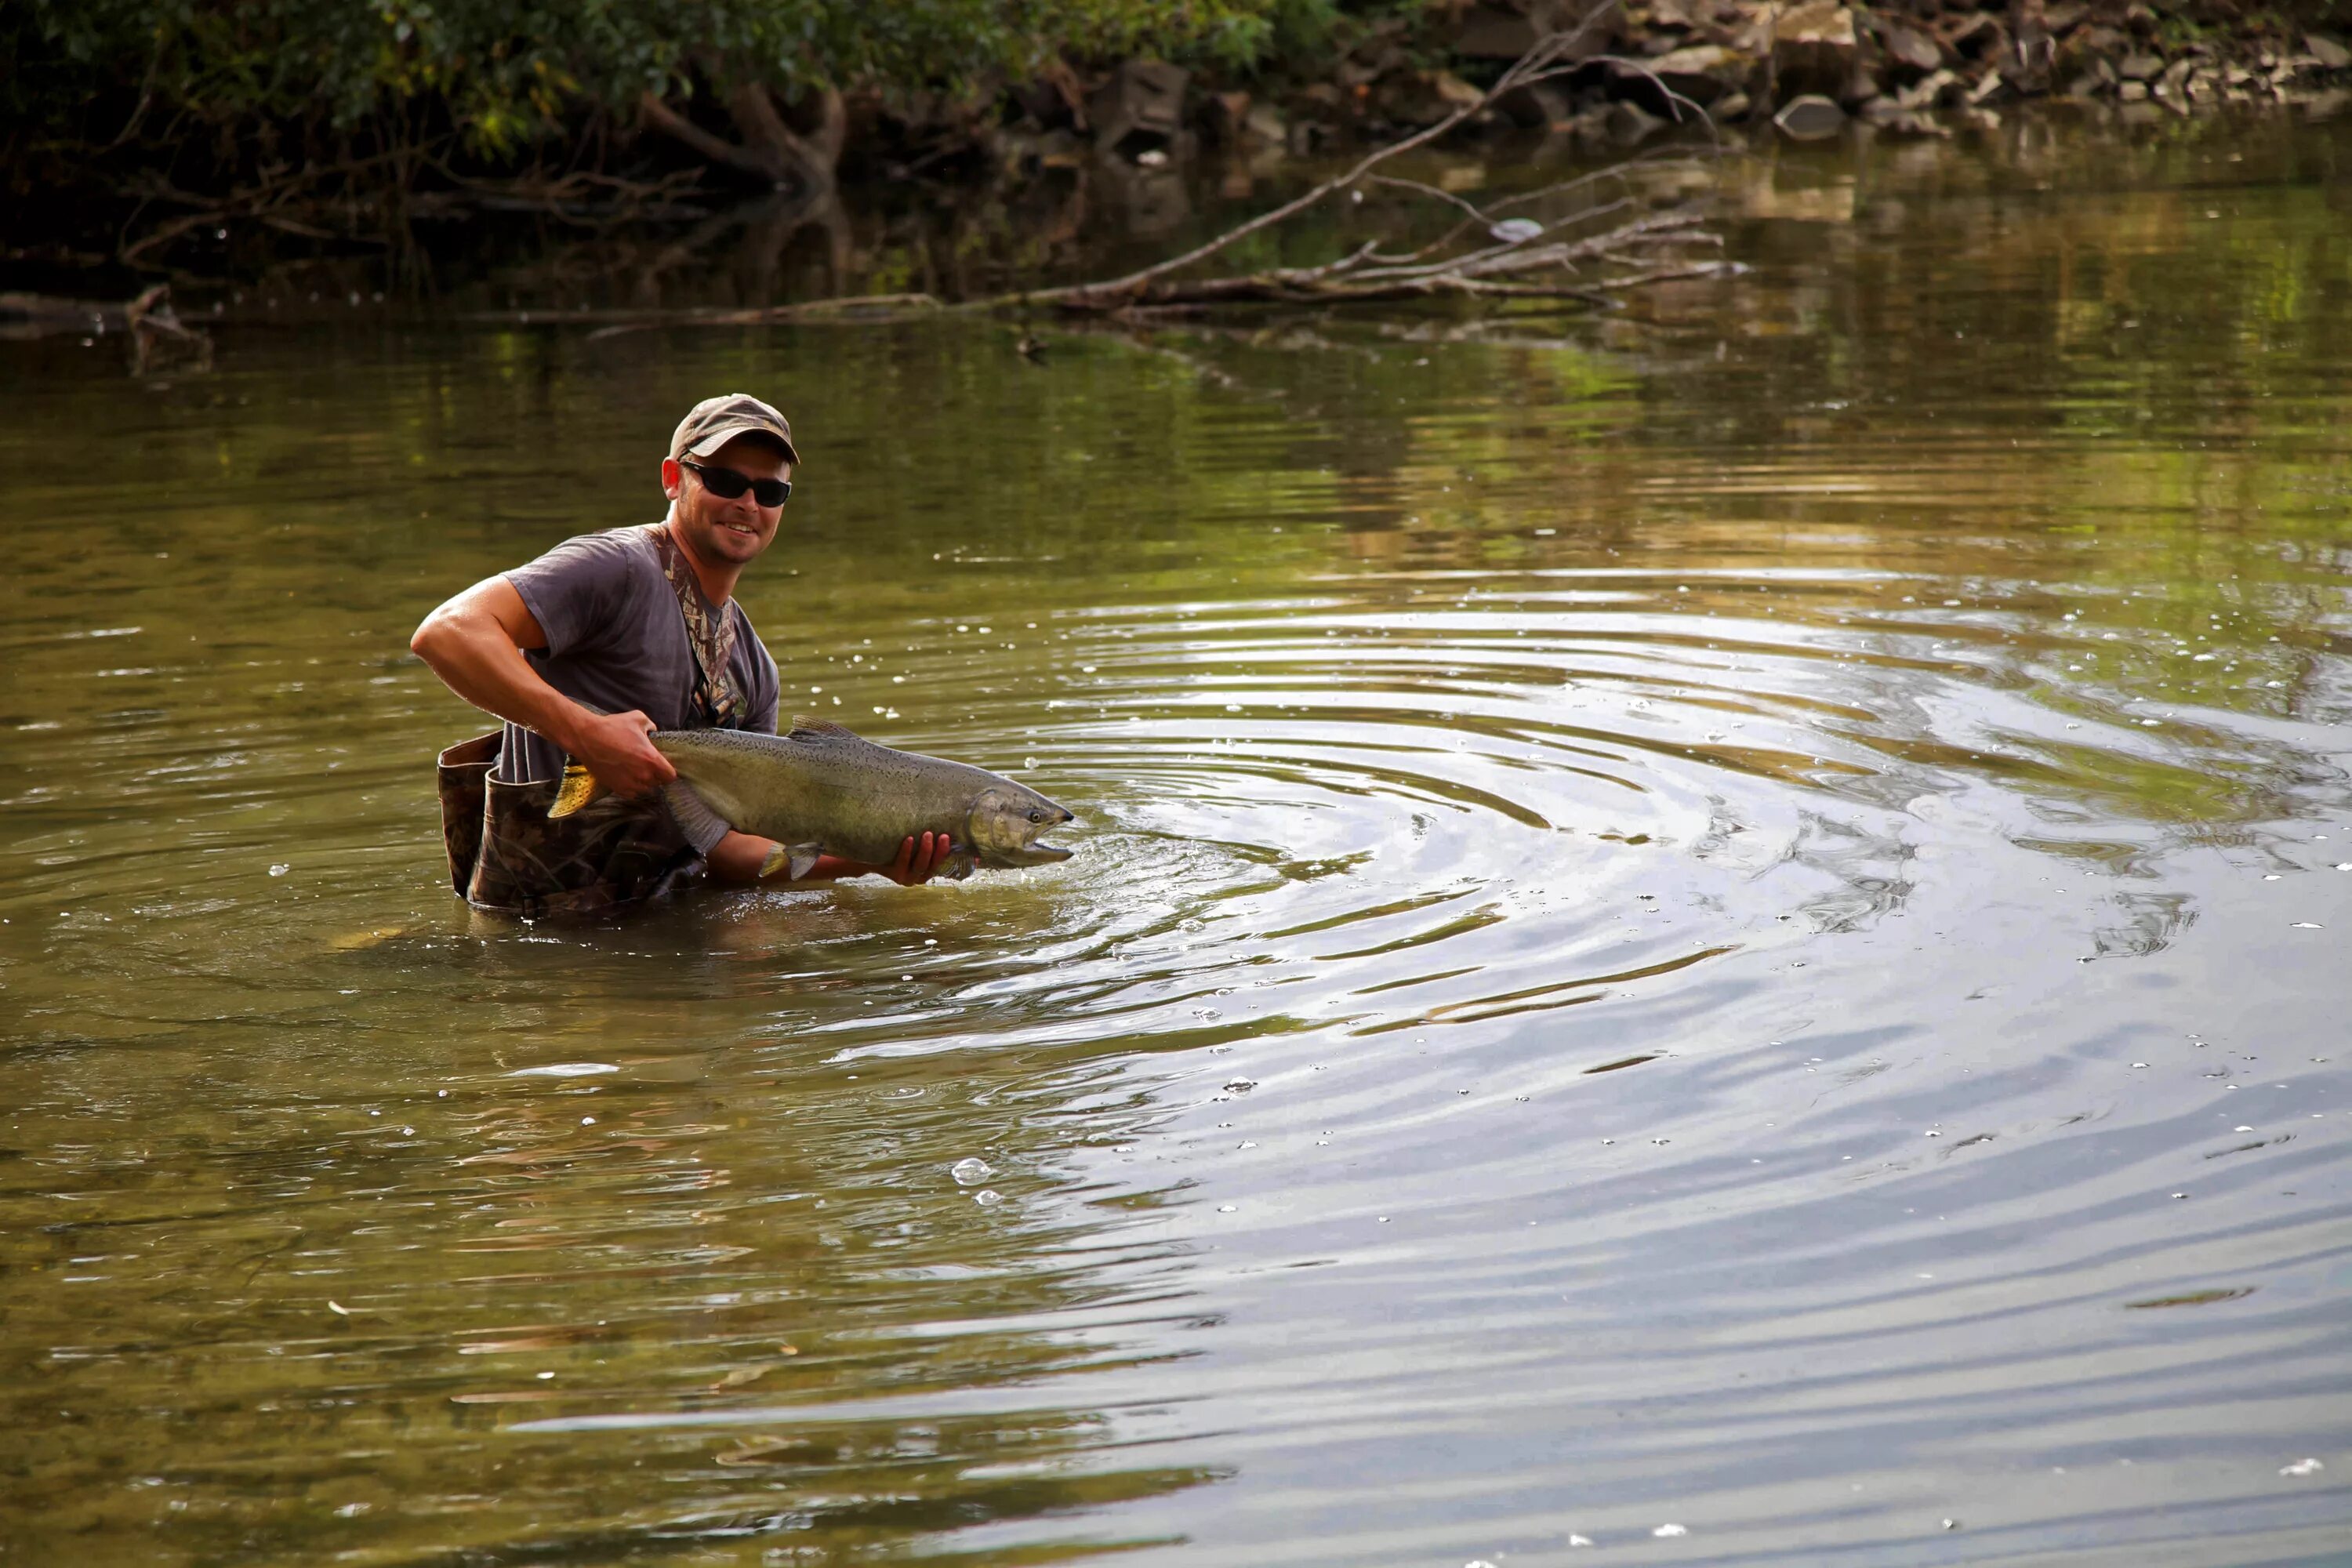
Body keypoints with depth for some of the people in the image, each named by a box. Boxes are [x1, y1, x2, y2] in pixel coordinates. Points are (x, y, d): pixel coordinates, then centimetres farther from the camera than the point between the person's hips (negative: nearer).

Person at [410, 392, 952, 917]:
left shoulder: (752, 665, 13)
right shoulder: (620, 570, -13)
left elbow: (723, 847, 9)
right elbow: (446, 632, -25)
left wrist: (860, 860, -5)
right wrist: (586, 733, -31)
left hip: (658, 904, 8)